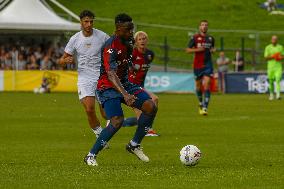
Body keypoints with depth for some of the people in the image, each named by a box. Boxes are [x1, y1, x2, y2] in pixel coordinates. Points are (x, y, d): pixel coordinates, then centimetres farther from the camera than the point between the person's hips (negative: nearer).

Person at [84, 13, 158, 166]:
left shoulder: (128, 42, 3)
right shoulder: (110, 47, -25)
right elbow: (111, 74, -37)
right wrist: (125, 94, -49)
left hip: (125, 84, 8)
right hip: (108, 87, -8)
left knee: (151, 107, -10)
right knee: (117, 121, -27)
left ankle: (134, 145, 6)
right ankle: (91, 156, -11)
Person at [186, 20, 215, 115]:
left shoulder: (211, 38, 9)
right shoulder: (195, 38, -1)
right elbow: (188, 50, -1)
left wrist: (212, 50, 1)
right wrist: (197, 49, -16)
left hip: (208, 64, 1)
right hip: (197, 65, -1)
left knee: (206, 85, -13)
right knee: (198, 86, 9)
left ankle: (205, 108, -17)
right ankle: (201, 105, 30)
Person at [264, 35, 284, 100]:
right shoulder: (268, 47, 4)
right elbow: (266, 57, 0)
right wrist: (272, 56, -16)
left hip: (278, 66, -1)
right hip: (270, 66, 1)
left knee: (278, 80, -16)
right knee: (271, 81, 5)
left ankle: (278, 94, -23)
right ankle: (271, 94, 24)